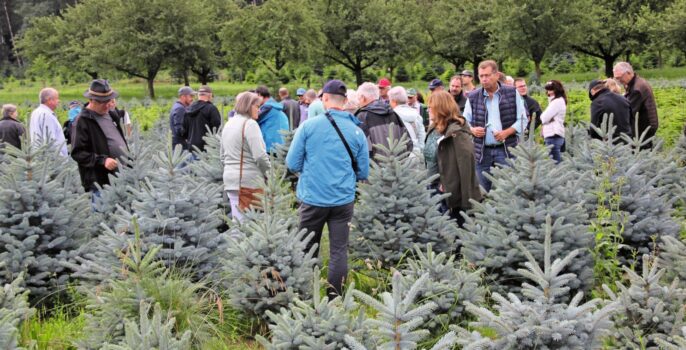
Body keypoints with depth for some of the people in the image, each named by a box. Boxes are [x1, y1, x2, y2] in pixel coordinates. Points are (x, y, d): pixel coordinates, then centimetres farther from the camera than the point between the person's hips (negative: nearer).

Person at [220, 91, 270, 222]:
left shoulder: (229, 124, 15)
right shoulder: (250, 124, -12)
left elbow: (222, 155, 21)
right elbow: (260, 155, -17)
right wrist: (268, 173, -3)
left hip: (230, 179, 8)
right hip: (248, 180, -8)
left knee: (237, 220, 10)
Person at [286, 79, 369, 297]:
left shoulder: (308, 126, -7)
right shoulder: (357, 132, 1)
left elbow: (292, 164, -3)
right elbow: (363, 173, 6)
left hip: (313, 199, -1)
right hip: (344, 200, 1)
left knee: (307, 250, 13)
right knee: (339, 250, 7)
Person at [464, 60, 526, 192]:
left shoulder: (512, 93, 2)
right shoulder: (472, 97, 7)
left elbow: (522, 119, 4)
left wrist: (507, 132, -12)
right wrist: (472, 130, -8)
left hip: (506, 150, -2)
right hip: (482, 151, 2)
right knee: (482, 192, 6)